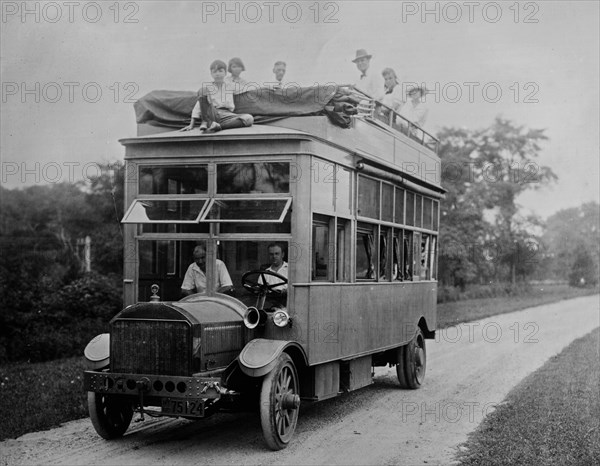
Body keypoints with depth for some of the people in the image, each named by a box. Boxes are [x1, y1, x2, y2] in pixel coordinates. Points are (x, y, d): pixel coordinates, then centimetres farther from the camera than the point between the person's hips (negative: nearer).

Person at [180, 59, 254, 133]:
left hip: (226, 116, 1)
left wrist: (228, 105, -1)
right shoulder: (206, 88, 14)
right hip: (211, 115, -1)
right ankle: (208, 122, -29)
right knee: (202, 91, -19)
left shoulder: (230, 88, 19)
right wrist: (191, 125, 1)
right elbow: (198, 107, 9)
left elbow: (232, 108, 20)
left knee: (249, 118, -28)